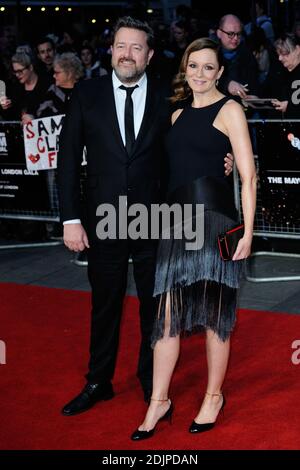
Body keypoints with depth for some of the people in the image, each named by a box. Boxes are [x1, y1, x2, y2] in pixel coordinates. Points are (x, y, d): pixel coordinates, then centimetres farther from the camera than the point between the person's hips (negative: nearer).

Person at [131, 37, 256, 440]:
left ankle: (214, 396, 19)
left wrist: (248, 230, -11)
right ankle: (158, 402, 12)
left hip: (214, 215, -5)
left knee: (214, 314, 3)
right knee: (168, 314, 3)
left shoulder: (229, 109, 1)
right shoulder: (178, 115, 19)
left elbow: (248, 175, -4)